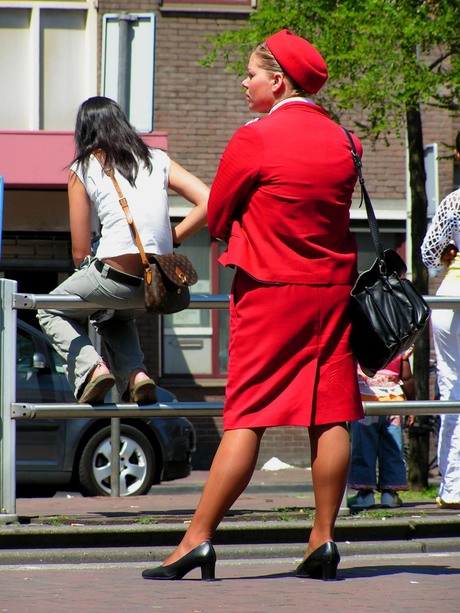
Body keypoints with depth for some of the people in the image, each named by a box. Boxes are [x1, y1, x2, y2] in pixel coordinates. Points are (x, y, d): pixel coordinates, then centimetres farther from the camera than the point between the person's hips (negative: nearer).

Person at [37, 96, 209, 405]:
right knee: (115, 316, 37)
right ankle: (136, 374, 11)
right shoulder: (157, 160, 14)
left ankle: (91, 367, 0)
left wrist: (89, 283, 22)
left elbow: (80, 252, 4)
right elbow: (208, 202, 3)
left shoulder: (83, 169, 5)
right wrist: (172, 238, 12)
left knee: (53, 312, 25)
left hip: (117, 275, -4)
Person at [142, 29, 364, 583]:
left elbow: (217, 220, 0)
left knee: (246, 418, -7)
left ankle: (197, 539, -7)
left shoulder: (253, 140, -10)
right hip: (332, 287, 5)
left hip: (269, 289, -5)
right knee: (329, 417, 4)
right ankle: (323, 541, 4)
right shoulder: (343, 141, 7)